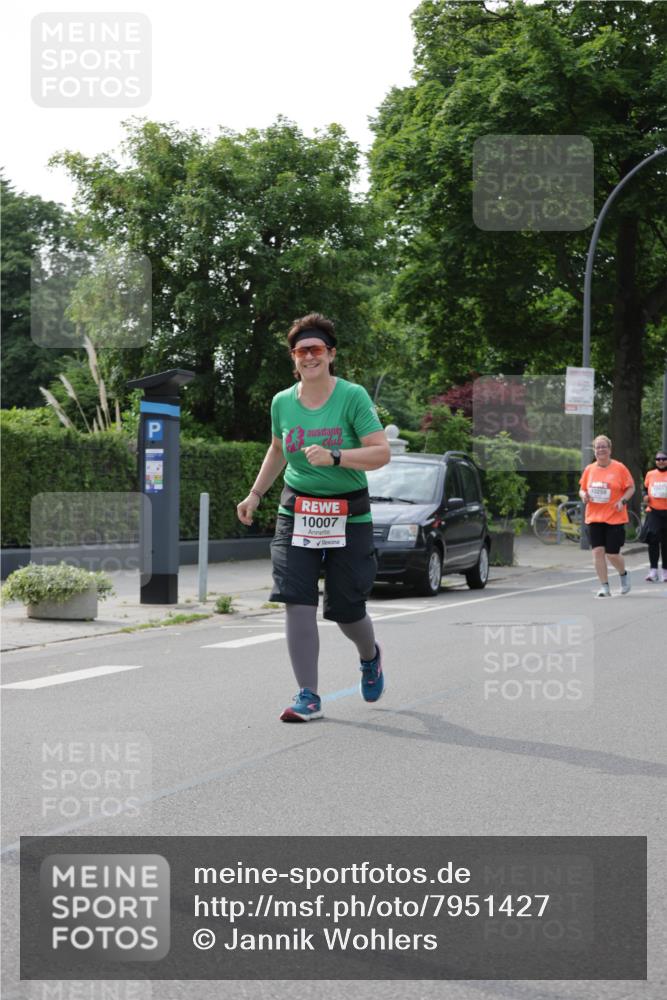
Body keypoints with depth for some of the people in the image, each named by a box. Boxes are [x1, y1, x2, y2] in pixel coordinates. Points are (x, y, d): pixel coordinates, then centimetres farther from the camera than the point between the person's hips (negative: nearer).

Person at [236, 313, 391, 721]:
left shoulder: (353, 396, -9)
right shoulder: (282, 402, 4)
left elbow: (382, 452, -15)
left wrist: (334, 456, -28)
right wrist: (256, 494, 20)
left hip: (348, 515, -3)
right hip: (296, 512, 3)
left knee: (347, 610, 5)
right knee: (297, 603, -10)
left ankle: (370, 657, 40)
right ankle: (308, 696, -1)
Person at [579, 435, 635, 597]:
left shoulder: (619, 468, -4)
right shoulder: (589, 469, 6)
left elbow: (631, 488, 1)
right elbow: (582, 489, 15)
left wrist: (623, 500, -16)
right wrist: (584, 495, -8)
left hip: (615, 518, -3)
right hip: (594, 517, 3)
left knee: (612, 554, -3)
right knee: (597, 551, -7)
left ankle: (624, 575, 30)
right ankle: (604, 587, 2)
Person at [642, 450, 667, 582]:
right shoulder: (650, 474, 7)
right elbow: (645, 488, 20)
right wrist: (645, 496, -1)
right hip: (653, 511, 1)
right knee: (653, 538, -13)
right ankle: (653, 570, -11)